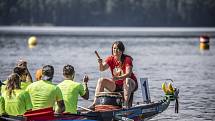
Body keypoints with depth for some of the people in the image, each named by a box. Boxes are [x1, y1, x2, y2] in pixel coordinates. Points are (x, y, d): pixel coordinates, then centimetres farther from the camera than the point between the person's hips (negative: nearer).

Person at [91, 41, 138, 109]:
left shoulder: (127, 59, -16)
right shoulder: (110, 59, -3)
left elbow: (128, 74, -28)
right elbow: (102, 69, -17)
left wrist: (118, 78, -45)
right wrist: (100, 63, -40)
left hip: (131, 84, -4)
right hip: (116, 85, 5)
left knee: (127, 80, -37)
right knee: (101, 81, -13)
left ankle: (126, 104, -43)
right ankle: (95, 103, -16)